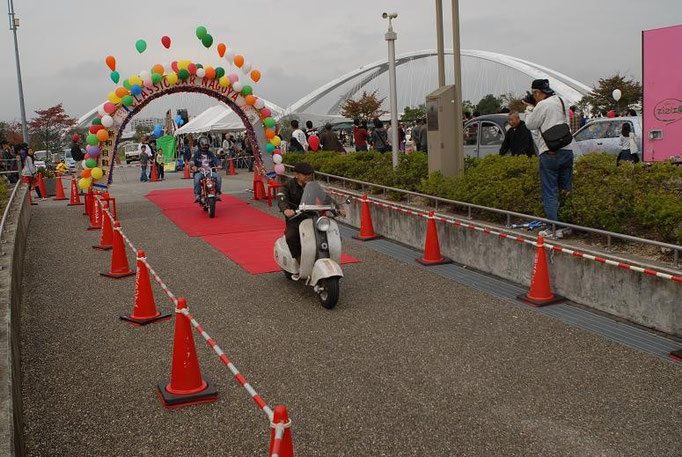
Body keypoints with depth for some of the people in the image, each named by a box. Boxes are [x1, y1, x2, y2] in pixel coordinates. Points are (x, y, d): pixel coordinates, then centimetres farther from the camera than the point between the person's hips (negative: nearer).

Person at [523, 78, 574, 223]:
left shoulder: (542, 105, -9)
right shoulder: (560, 101, 14)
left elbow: (530, 125, 0)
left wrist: (529, 108, 12)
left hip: (549, 153, -7)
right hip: (567, 150, 7)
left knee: (549, 192, -4)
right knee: (566, 190, 13)